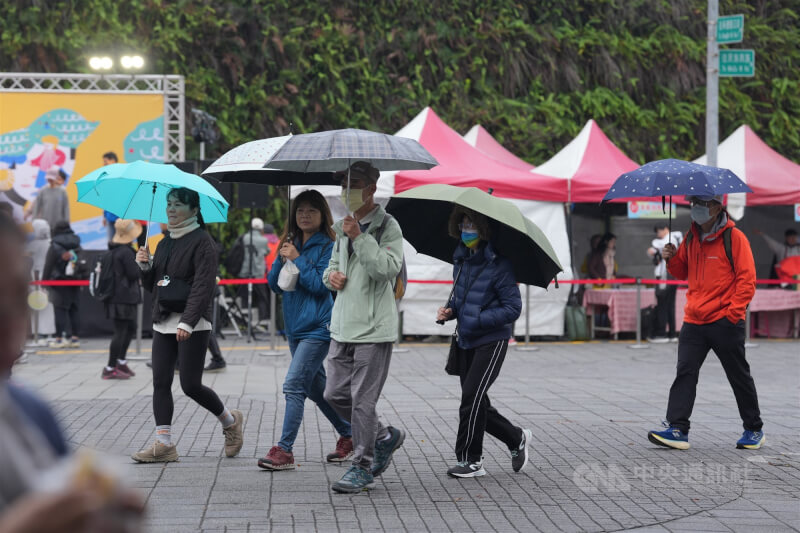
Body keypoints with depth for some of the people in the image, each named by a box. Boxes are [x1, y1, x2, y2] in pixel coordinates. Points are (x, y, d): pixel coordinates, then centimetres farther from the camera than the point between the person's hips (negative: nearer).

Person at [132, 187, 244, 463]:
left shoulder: (202, 241, -7)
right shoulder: (165, 243, 17)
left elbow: (204, 286, -16)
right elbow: (152, 285, 22)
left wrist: (187, 322, -24)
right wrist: (146, 266, 2)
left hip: (193, 325, -7)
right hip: (162, 323, 8)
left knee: (190, 385, -6)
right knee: (160, 383, 0)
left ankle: (230, 421, 18)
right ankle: (164, 444, 2)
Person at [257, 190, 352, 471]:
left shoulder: (327, 246, -7)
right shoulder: (291, 242, 12)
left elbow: (320, 285, -15)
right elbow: (275, 284, 9)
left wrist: (297, 259, -16)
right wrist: (282, 259, -7)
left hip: (317, 328, -8)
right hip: (295, 327, 8)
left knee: (294, 385, -15)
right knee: (316, 388, 15)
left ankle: (284, 450, -14)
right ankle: (348, 436, 29)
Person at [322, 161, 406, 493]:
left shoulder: (387, 226, -7)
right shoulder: (343, 227, 15)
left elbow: (389, 268, -21)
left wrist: (360, 237, -21)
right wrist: (331, 275, 4)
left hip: (374, 327, -8)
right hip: (343, 325, 8)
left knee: (363, 399, -5)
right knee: (335, 394, 8)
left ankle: (362, 467, 6)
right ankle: (385, 437, 27)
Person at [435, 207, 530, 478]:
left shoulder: (498, 264, -15)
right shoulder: (460, 259, 7)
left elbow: (513, 308, -16)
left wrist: (477, 319, -21)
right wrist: (450, 310, 0)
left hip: (491, 341, -8)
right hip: (465, 341, 8)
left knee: (472, 397, -13)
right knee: (477, 405, 10)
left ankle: (470, 460, 0)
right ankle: (517, 438, 30)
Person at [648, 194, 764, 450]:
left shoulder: (734, 237, -7)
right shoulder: (691, 237, 12)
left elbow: (747, 278, -9)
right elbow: (683, 272, 22)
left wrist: (734, 311, -15)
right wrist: (672, 259, 1)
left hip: (725, 322, -5)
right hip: (694, 321, 5)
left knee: (739, 376, 7)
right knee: (685, 372, -5)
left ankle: (754, 429, 21)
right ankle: (677, 429, -7)